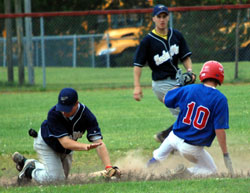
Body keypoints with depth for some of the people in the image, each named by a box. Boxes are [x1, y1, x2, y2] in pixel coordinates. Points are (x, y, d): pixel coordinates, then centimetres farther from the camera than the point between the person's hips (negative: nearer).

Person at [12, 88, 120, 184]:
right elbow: (65, 142, -45)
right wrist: (85, 147, -64)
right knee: (55, 178, -14)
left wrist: (108, 167, -51)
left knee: (62, 178, 19)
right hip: (46, 143, -5)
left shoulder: (86, 115, -32)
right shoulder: (54, 114, -39)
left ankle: (26, 162, 37)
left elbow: (98, 142, -38)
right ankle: (29, 170, 14)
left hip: (66, 150, 5)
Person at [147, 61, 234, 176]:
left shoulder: (188, 89, -5)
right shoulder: (220, 99, -15)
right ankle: (186, 173, -7)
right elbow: (219, 130, -18)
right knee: (211, 171, 14)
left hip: (176, 138, 5)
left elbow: (166, 100, 11)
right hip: (192, 149, -5)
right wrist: (226, 155, -12)